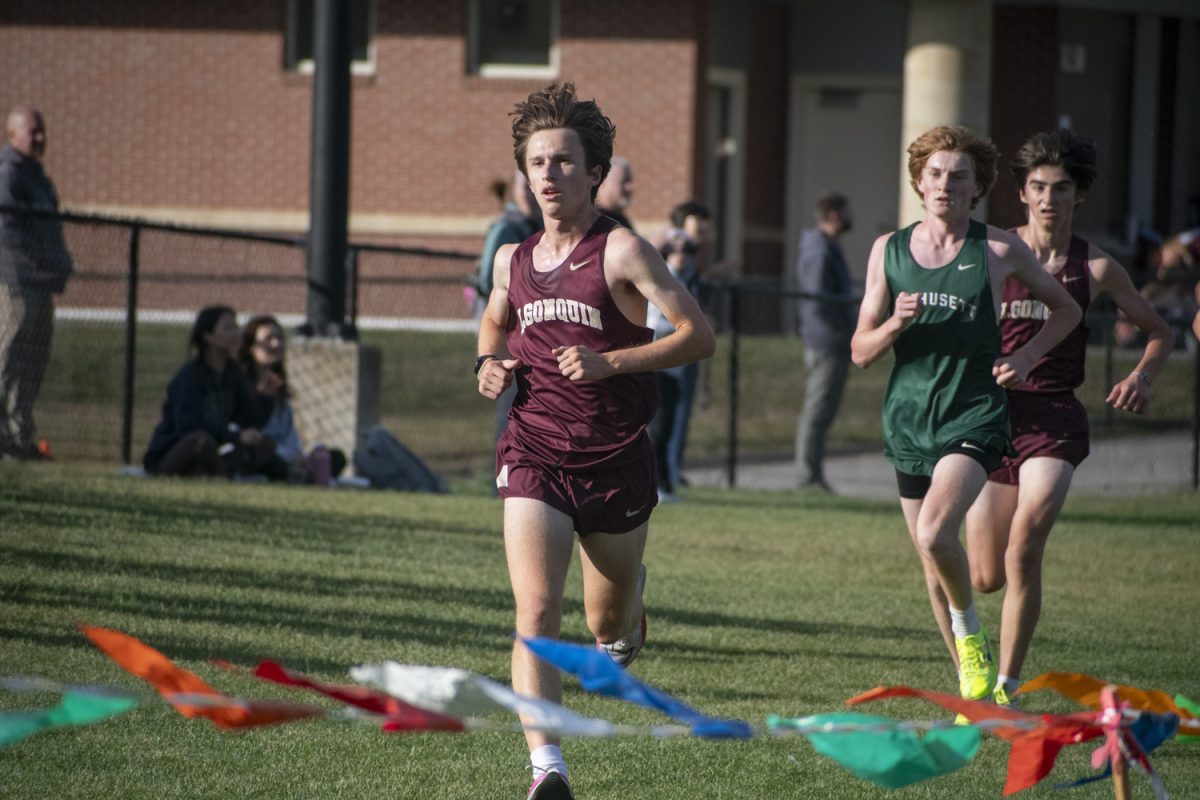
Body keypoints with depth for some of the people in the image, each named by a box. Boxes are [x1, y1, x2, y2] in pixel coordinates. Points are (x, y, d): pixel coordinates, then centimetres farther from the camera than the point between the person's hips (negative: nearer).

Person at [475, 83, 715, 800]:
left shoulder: (622, 251, -8)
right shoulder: (513, 260, 7)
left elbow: (699, 336, -10)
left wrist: (611, 363, -19)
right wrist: (490, 364, 7)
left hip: (617, 462, -2)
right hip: (535, 457, 2)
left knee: (609, 627, 15)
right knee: (537, 613, -17)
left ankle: (629, 606, 54)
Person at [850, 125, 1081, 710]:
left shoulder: (1000, 250, -2)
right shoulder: (888, 250, 5)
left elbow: (1066, 309, 12)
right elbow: (860, 352, 7)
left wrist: (1027, 356, -3)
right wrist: (896, 323, -13)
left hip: (974, 416, -4)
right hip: (909, 419, 4)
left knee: (935, 533, -27)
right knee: (934, 567, 9)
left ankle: (970, 632, -1)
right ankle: (971, 685, 25)